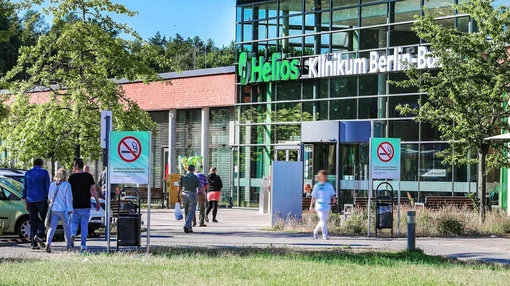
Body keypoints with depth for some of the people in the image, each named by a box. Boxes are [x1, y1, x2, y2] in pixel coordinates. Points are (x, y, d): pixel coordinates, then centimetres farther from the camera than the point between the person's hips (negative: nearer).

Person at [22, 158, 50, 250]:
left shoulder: (27, 173, 13)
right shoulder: (44, 172, 1)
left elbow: (24, 188, 15)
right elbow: (47, 187, -3)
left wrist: (26, 203, 19)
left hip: (30, 201, 4)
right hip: (41, 200, -4)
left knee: (33, 221, 6)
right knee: (44, 219, 6)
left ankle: (34, 244, 3)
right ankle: (39, 235, -17)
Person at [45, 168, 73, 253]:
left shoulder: (52, 185, 6)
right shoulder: (66, 185, -8)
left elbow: (49, 197, 14)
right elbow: (68, 198, -10)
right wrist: (70, 209, -6)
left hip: (53, 209, 3)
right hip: (63, 209, -3)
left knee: (52, 227, -3)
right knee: (67, 228, 12)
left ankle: (48, 243, -25)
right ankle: (69, 246, 19)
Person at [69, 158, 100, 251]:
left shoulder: (72, 177, -2)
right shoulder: (89, 176, 1)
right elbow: (93, 190, -3)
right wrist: (97, 202, 4)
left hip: (75, 205, -1)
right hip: (86, 205, 1)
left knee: (74, 222, 12)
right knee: (84, 225, 8)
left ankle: (73, 234, -18)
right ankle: (83, 245, 6)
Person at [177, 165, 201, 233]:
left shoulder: (183, 177, 5)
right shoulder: (196, 178, -3)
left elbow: (179, 188, 4)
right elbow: (200, 188, -3)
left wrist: (178, 197, 11)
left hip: (184, 195, 4)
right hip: (192, 195, -4)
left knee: (186, 212, 15)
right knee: (191, 212, -4)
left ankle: (189, 228, 18)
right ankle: (186, 226, -23)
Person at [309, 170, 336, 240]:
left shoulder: (329, 186, 10)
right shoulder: (317, 186, 0)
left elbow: (332, 195, 14)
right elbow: (313, 197, 4)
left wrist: (334, 199, -9)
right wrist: (311, 206, 4)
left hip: (327, 205, 5)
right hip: (320, 205, -5)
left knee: (325, 220, 12)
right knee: (323, 220, -13)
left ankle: (316, 231, 34)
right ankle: (325, 235, -11)